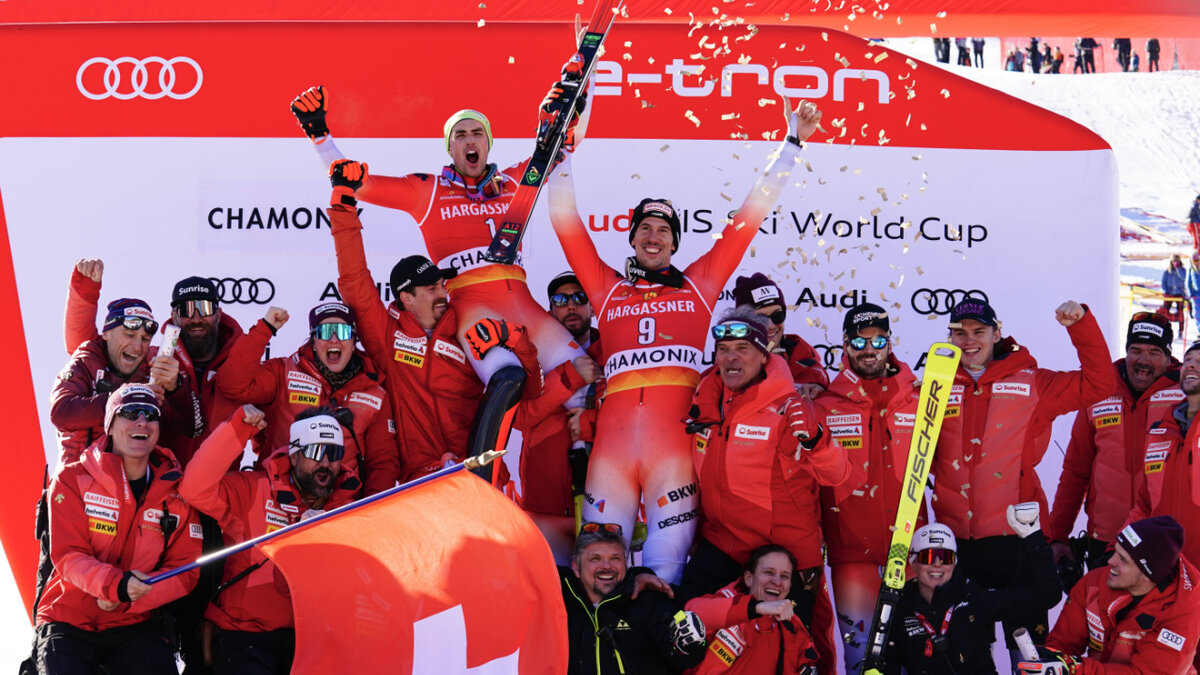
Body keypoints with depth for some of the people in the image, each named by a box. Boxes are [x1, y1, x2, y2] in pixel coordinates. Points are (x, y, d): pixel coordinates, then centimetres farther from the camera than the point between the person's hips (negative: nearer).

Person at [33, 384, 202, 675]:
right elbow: (68, 555, -12)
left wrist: (130, 598, -18)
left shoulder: (176, 491, 1)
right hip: (68, 620, -2)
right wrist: (117, 584, -30)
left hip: (135, 623, 2)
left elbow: (184, 570, -2)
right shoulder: (72, 480, -4)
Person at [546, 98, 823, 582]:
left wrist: (792, 145, 21)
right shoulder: (607, 287, 20)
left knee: (666, 570, -3)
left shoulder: (698, 284, 19)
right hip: (613, 437, 1)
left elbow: (749, 217, 20)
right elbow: (566, 225, 17)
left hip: (676, 437, 0)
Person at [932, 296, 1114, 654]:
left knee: (1028, 636, 5)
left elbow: (1098, 384, 2)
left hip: (1016, 536, -2)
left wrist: (1081, 325, -7)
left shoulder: (1031, 383, 3)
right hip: (955, 539, 2)